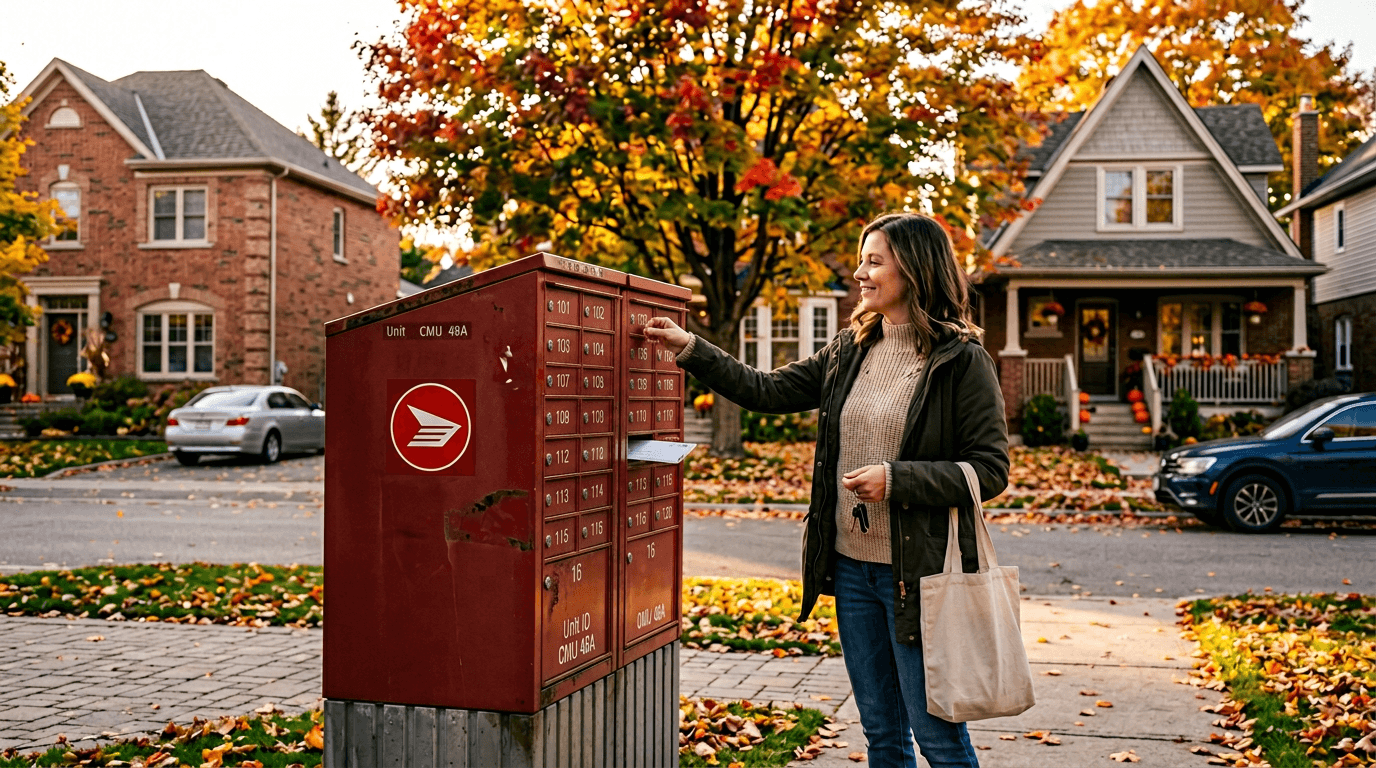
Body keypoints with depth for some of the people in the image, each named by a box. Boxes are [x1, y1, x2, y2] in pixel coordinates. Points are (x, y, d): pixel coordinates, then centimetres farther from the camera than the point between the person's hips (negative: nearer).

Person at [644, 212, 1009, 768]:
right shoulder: (849, 352, 9)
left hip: (919, 573, -6)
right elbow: (768, 392, 13)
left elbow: (990, 470, -11)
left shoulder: (962, 361, -10)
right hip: (851, 566, 6)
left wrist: (896, 479, -20)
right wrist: (689, 348, 9)